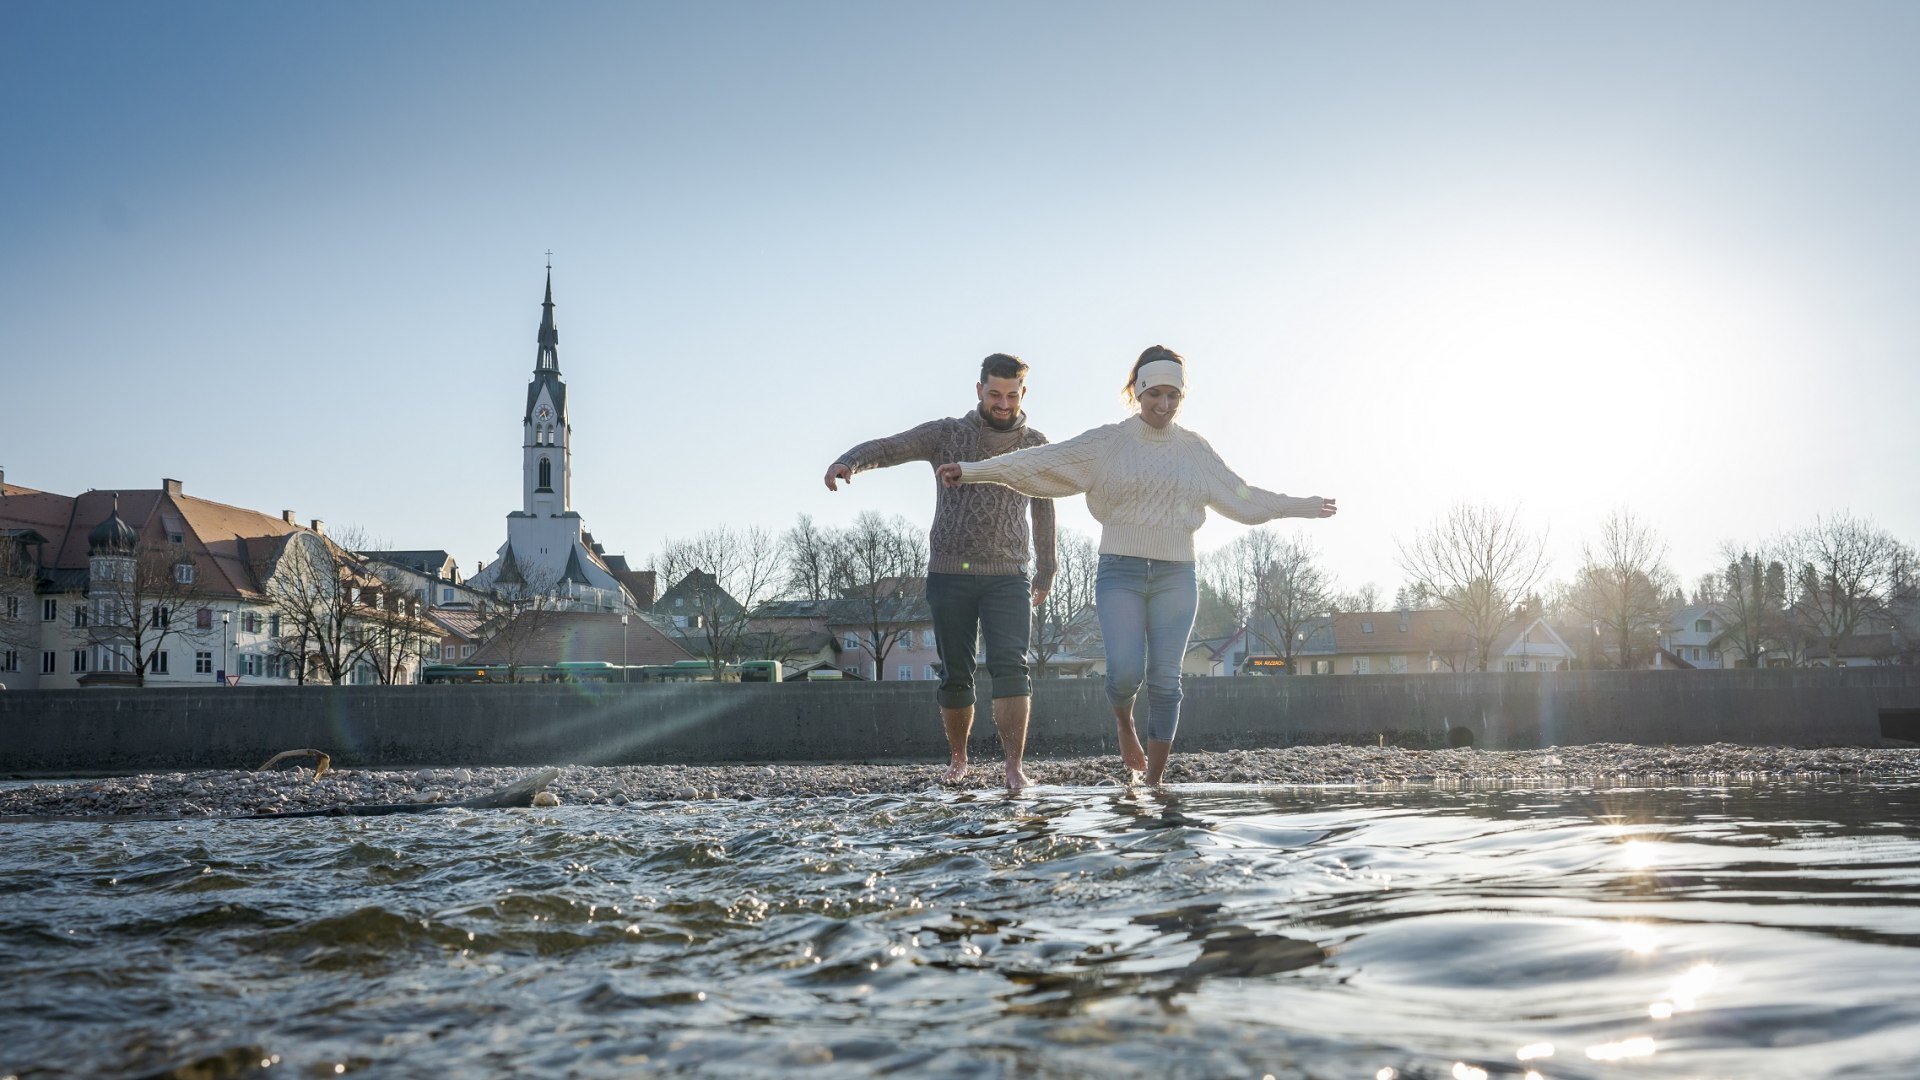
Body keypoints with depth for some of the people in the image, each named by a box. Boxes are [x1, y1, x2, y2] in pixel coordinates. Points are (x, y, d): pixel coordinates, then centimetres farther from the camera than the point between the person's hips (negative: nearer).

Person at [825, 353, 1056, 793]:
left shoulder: (1035, 446, 9)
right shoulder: (947, 434, 2)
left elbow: (1043, 512, 19)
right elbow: (888, 447, -11)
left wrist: (1045, 574, 24)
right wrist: (847, 461, -33)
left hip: (1008, 576, 0)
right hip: (950, 573, 0)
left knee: (1010, 666, -16)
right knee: (955, 675, 5)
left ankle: (1015, 768, -21)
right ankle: (958, 757, 23)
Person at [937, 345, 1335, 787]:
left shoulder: (1194, 449, 10)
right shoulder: (1107, 443, 2)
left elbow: (1240, 496, 21)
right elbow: (1042, 461, -6)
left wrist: (1302, 506, 25)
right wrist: (973, 470, -15)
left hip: (1176, 576, 2)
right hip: (1120, 572, -2)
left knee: (1164, 681, -2)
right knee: (1125, 670, -18)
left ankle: (1154, 782, 7)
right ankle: (1124, 722, 18)